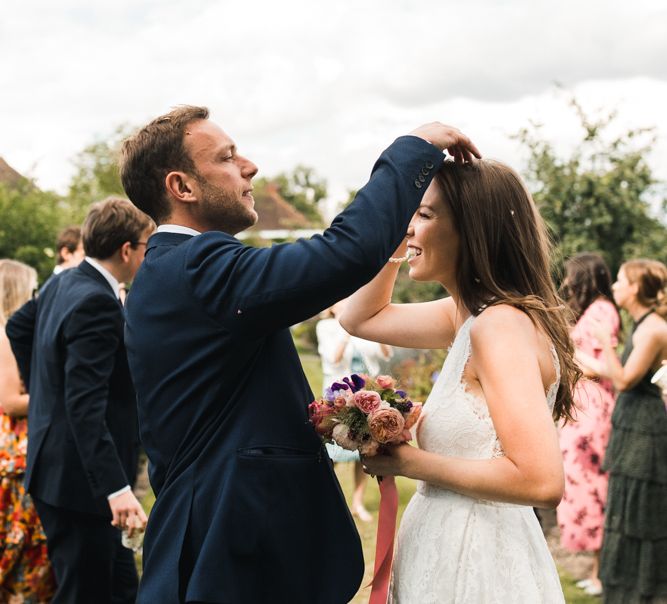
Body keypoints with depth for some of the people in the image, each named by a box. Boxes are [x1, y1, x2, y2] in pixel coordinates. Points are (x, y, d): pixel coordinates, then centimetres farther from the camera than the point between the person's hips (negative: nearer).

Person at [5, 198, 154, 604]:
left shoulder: (62, 283, 7)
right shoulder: (97, 303, -22)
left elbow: (18, 326, 26)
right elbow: (85, 406, -29)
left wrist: (44, 387, 29)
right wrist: (116, 488, -33)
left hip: (56, 466, 10)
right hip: (79, 479, -10)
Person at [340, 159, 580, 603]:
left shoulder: (503, 324, -21)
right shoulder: (469, 313, 5)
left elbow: (542, 481, -28)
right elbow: (361, 318, 18)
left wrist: (410, 462, -18)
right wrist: (399, 231, 5)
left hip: (478, 568, -9)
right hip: (450, 554, 9)